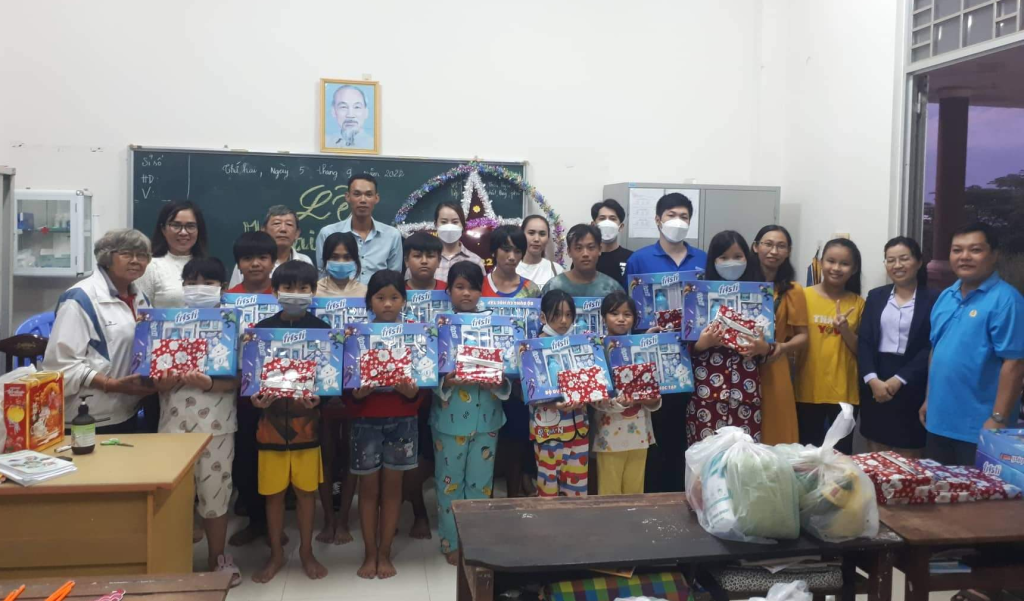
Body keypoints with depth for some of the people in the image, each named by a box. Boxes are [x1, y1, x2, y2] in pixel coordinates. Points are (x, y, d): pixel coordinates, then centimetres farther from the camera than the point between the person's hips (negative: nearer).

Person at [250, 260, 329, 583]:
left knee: (306, 490, 11)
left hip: (306, 422, 0)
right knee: (273, 493, 10)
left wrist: (317, 396, -21)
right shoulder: (262, 328, 0)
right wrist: (255, 397, -17)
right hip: (271, 422, 1)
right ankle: (276, 554, 28)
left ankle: (306, 552, 28)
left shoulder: (321, 329, -2)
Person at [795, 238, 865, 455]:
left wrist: (846, 330, -13)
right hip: (808, 389, -1)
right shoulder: (805, 296, -1)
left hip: (844, 391, 1)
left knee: (842, 452, 7)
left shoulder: (858, 303, 3)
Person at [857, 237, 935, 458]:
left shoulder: (932, 300, -2)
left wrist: (898, 380, -14)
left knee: (906, 461, 4)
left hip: (911, 386, -3)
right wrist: (873, 380, -12)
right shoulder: (876, 296, 10)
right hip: (875, 384, 3)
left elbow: (930, 348, -8)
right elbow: (864, 341, 2)